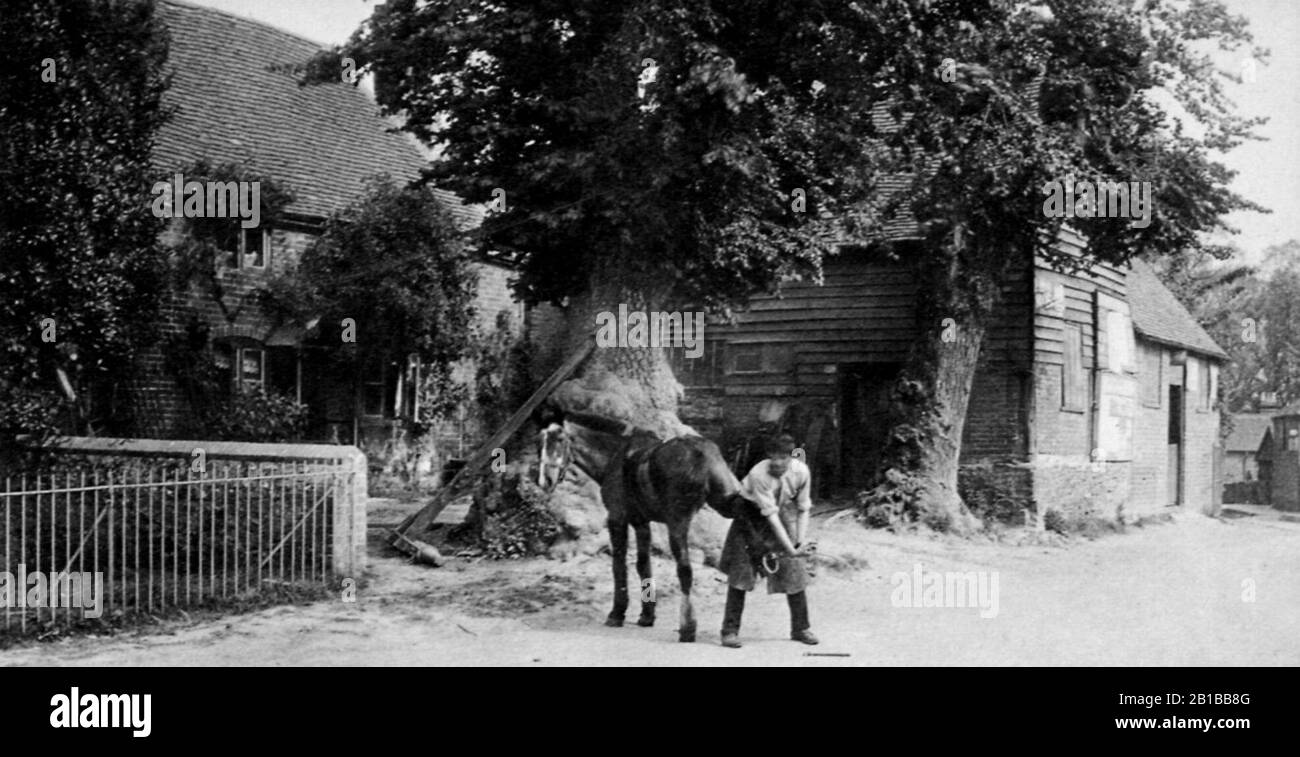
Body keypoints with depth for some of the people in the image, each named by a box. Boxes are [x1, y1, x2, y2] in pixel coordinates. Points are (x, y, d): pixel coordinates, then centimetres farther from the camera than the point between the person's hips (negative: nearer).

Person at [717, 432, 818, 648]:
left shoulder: (801, 472, -22)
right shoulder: (758, 474, -34)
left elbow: (803, 508, -10)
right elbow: (770, 515, -35)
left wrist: (801, 541, -21)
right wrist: (789, 548, -38)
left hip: (784, 513, 3)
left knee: (794, 570, 0)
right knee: (740, 569, -7)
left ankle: (801, 628, 16)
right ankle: (730, 630, 2)